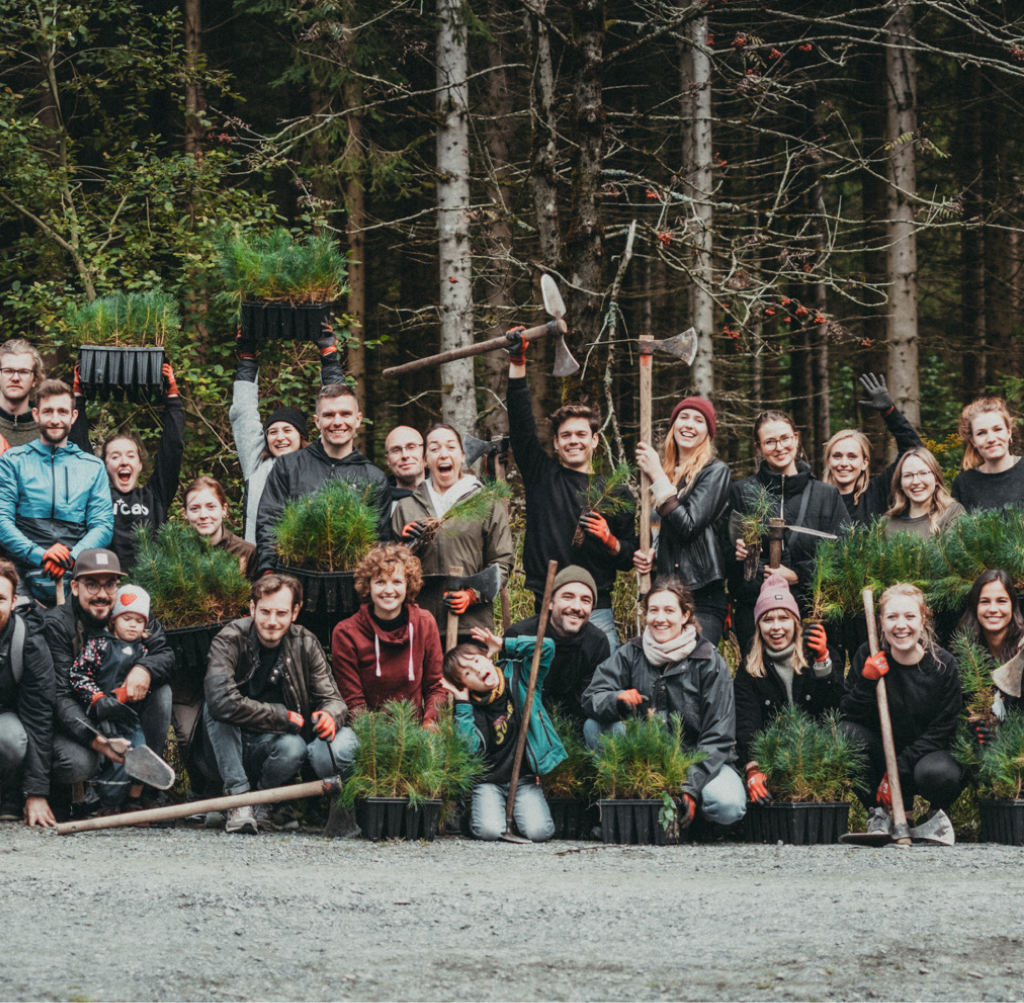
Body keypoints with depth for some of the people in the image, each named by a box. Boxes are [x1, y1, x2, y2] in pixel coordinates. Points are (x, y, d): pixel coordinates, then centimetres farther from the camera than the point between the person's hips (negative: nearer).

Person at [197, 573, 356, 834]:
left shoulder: (305, 644, -3)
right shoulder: (229, 641, -17)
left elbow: (332, 698, -3)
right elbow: (221, 700, -32)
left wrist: (330, 715, -30)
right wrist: (287, 718, -26)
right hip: (227, 751, -3)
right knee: (215, 709, -33)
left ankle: (263, 802, -3)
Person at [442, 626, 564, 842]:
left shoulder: (517, 676, 0)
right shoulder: (471, 708, -4)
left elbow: (546, 647, -10)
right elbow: (469, 747, -17)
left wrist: (503, 645, -7)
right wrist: (462, 703, -16)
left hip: (524, 778, 1)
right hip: (488, 781, -1)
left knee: (538, 831, -22)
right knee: (489, 831, -25)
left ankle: (517, 811, 14)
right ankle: (475, 809, 12)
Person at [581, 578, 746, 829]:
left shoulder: (709, 662, -8)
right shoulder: (630, 654, 1)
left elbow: (718, 737, -12)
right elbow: (592, 697, -9)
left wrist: (691, 789, -25)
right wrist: (618, 700, -34)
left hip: (698, 759, -2)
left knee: (728, 807, -33)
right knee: (595, 725, -21)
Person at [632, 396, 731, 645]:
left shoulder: (715, 471, -2)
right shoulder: (666, 470, 17)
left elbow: (687, 527, -14)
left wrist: (657, 477, -11)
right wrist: (648, 553, 8)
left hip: (702, 597, -6)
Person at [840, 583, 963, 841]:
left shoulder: (944, 665, -11)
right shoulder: (868, 657, -8)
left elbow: (943, 730, -11)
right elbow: (847, 715, -8)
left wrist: (899, 770, -19)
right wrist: (867, 682, -26)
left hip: (926, 754, -2)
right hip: (881, 758, 2)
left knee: (939, 774, -36)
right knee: (848, 733, -27)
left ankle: (939, 811, 4)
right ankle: (877, 812, -7)